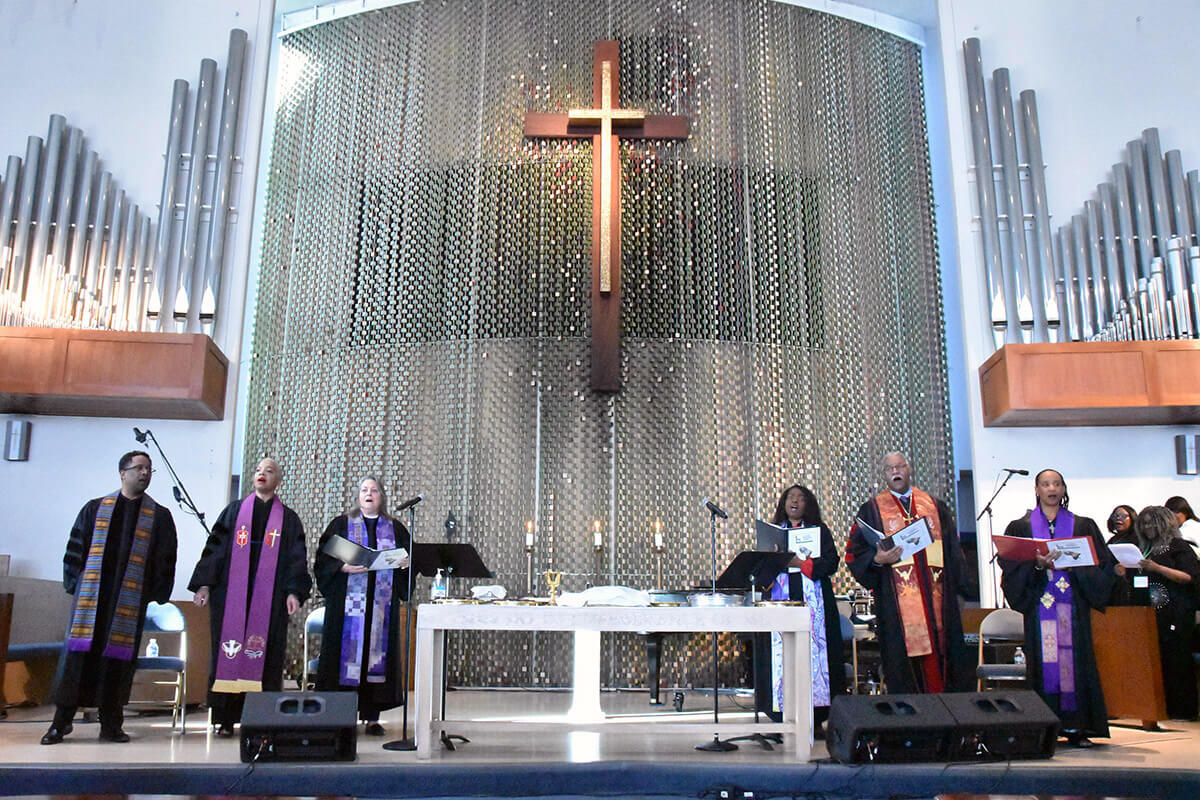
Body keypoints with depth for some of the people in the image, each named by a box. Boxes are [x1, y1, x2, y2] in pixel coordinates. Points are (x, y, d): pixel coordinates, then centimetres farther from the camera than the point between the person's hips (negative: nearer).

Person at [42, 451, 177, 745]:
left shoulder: (159, 516, 10)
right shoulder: (95, 509, 13)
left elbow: (166, 559, 8)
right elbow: (75, 547, 13)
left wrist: (157, 593, 1)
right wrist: (74, 584, 5)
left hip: (131, 597, -1)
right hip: (91, 593, 1)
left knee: (118, 655, -1)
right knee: (79, 651, -4)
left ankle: (111, 723, 6)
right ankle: (62, 719, 5)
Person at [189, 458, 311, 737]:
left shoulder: (288, 518, 11)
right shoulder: (234, 511, 13)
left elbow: (296, 557, 6)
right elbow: (215, 547, 8)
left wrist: (293, 591, -7)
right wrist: (204, 584, -3)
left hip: (269, 597, 0)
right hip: (231, 594, 1)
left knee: (264, 654, -3)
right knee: (228, 649, -1)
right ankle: (225, 718, 5)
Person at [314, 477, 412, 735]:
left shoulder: (395, 529, 15)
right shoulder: (342, 525, 9)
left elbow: (410, 557, 13)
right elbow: (324, 558, 2)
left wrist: (406, 563, -9)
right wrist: (343, 567, -15)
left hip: (382, 604, 2)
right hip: (348, 602, -2)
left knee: (377, 653, 0)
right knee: (347, 651, -6)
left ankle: (372, 716, 5)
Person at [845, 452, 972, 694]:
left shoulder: (935, 506, 16)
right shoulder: (872, 510, 8)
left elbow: (953, 550, 16)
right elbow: (855, 553, 3)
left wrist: (961, 584, 6)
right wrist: (877, 559, -16)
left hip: (936, 596, 3)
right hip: (897, 599, -2)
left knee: (940, 649, 2)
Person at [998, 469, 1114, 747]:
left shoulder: (1083, 526, 12)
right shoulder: (1020, 527, 9)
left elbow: (1101, 565, 5)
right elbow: (1011, 567, 1)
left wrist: (1072, 565, -11)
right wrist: (1037, 565, -17)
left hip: (1073, 607, 1)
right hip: (1038, 604, -1)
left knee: (1074, 660, -3)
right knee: (1044, 663, -4)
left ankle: (1075, 727, 4)